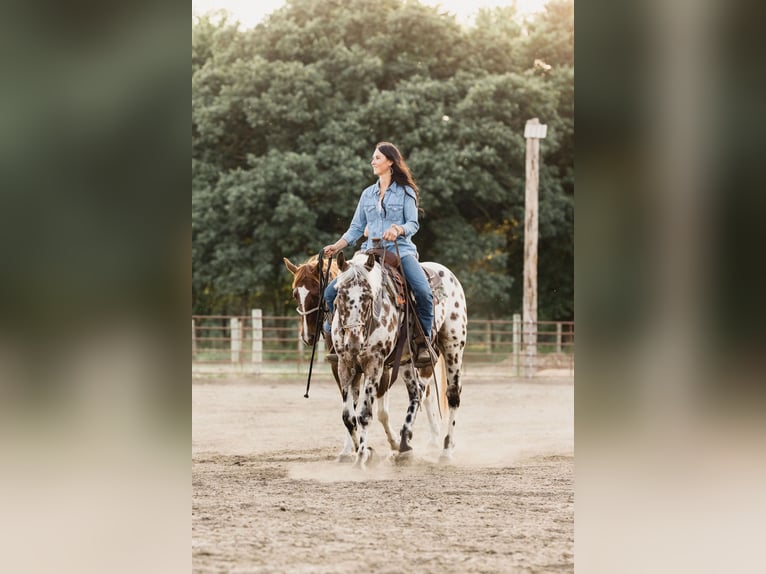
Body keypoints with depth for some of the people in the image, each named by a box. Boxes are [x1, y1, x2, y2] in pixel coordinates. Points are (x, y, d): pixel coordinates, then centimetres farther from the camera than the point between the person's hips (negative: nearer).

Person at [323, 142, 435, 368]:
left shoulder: (405, 192, 4)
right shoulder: (368, 194, 17)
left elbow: (413, 224, -4)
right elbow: (356, 228, 16)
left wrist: (399, 229, -25)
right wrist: (336, 247, 4)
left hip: (400, 250, -5)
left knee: (424, 291, -31)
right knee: (332, 293, -9)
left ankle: (423, 343, -17)